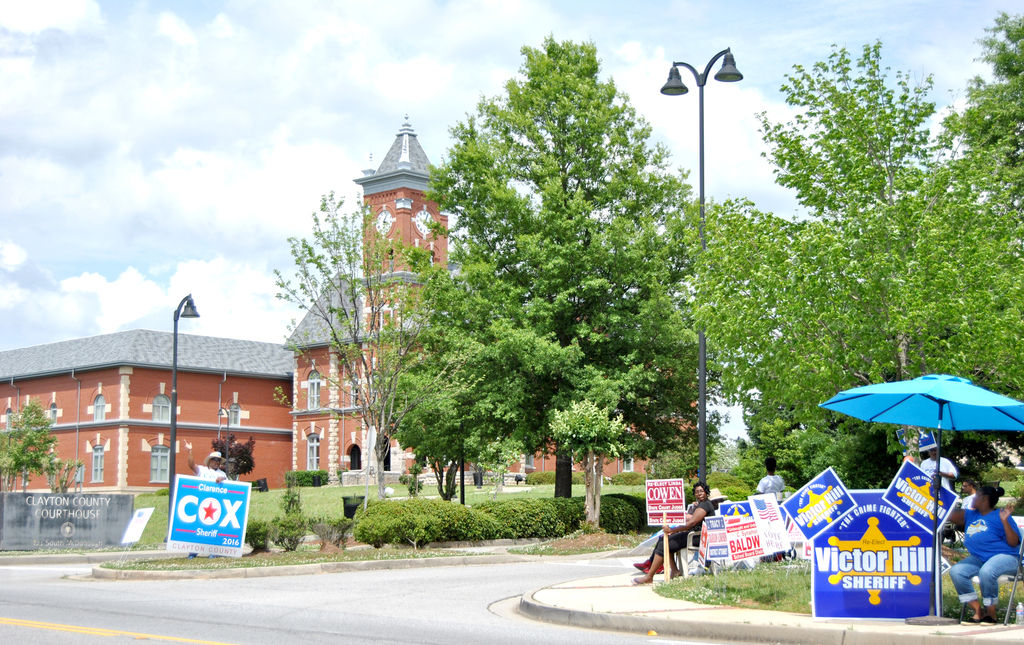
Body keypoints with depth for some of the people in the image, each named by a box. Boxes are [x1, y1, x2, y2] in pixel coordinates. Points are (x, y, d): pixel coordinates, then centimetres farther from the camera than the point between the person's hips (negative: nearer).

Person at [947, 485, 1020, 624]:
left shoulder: (999, 516, -1)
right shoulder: (971, 515, 18)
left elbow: (1013, 543, -8)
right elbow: (951, 516, 7)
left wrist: (1005, 521, -18)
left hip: (1003, 556, -7)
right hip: (978, 558, 7)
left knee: (986, 572, -38)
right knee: (956, 571, -19)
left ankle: (991, 613, -19)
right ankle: (977, 611, -15)